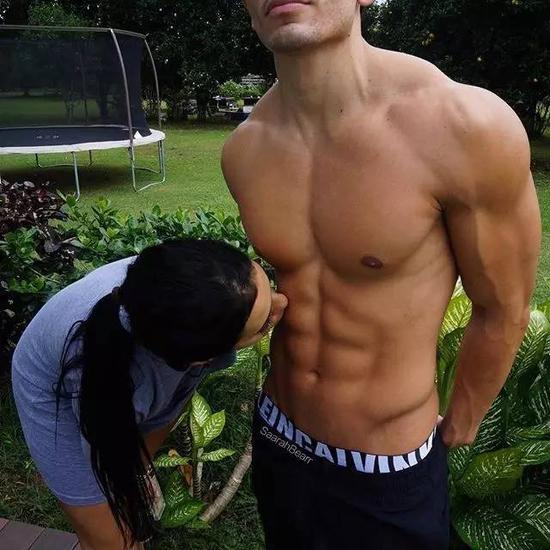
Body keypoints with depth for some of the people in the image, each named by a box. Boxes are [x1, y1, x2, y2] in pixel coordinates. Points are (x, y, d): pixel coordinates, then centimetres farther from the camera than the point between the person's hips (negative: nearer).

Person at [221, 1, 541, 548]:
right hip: (276, 439, 5)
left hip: (388, 474, -4)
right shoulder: (243, 149, -10)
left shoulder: (467, 126, -25)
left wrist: (461, 426, 4)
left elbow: (503, 311, -11)